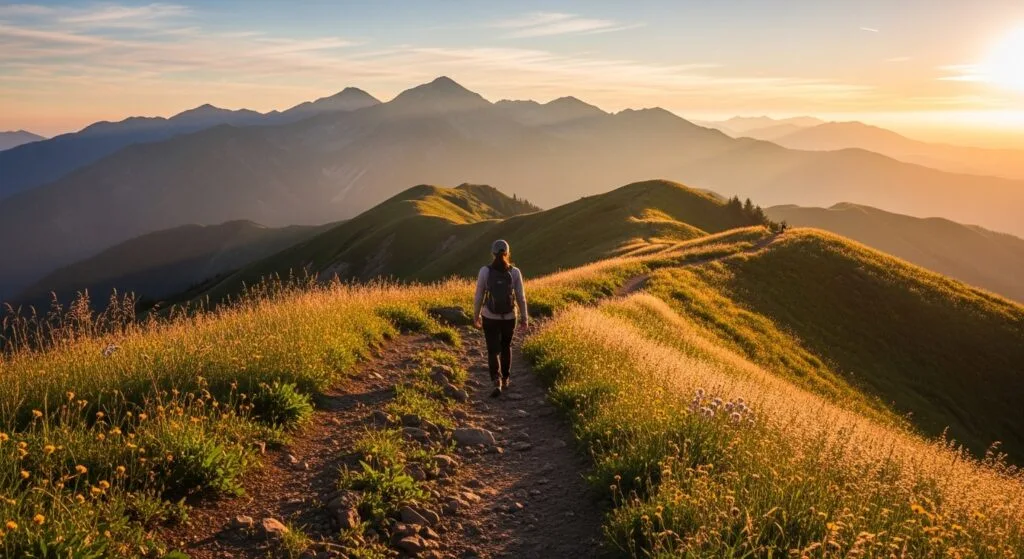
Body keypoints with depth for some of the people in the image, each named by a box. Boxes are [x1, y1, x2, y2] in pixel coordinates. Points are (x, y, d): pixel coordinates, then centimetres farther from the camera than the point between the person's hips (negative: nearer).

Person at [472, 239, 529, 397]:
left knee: (493, 352, 7)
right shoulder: (515, 272, -9)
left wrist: (476, 316, 9)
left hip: (490, 318, -1)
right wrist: (525, 318, 7)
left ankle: (497, 382, -14)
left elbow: (479, 297, -5)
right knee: (506, 346, 26)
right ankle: (505, 380, 35)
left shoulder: (484, 271, -11)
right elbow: (521, 298, -5)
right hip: (509, 318, 2)